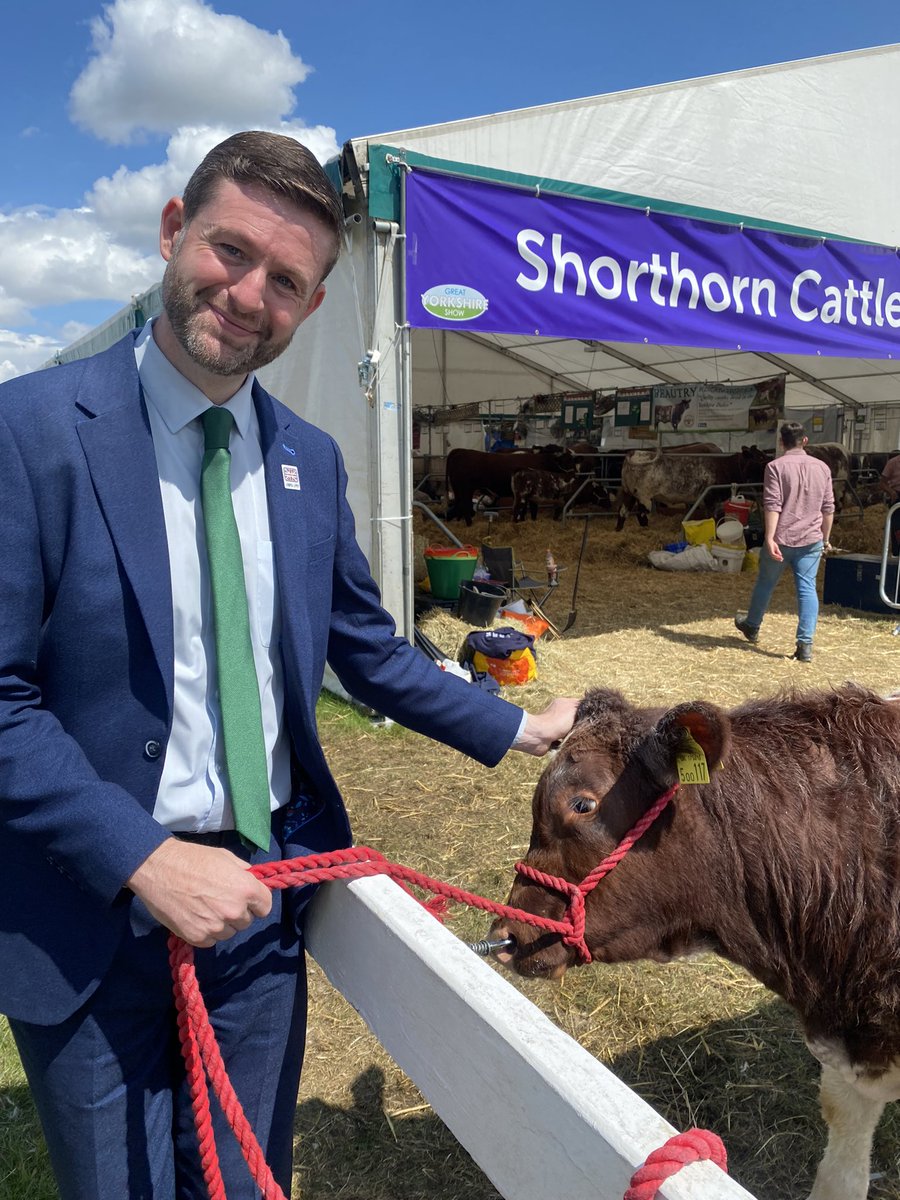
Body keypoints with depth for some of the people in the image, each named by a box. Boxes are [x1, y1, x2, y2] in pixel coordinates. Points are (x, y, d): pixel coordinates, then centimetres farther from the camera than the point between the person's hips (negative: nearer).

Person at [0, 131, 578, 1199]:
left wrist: (514, 729, 13)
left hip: (263, 889, 4)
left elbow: (364, 648, 12)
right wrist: (147, 861, -20)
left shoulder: (310, 461, 4)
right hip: (91, 913, -4)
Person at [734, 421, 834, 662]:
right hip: (811, 541, 3)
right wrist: (826, 538, 21)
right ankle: (805, 644, -5)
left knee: (765, 583, 15)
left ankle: (751, 626, 35)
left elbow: (772, 505, -16)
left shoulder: (776, 466, -7)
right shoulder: (821, 467, 8)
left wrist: (770, 538, -18)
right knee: (807, 589, 2)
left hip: (781, 539, -3)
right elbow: (828, 508, 11)